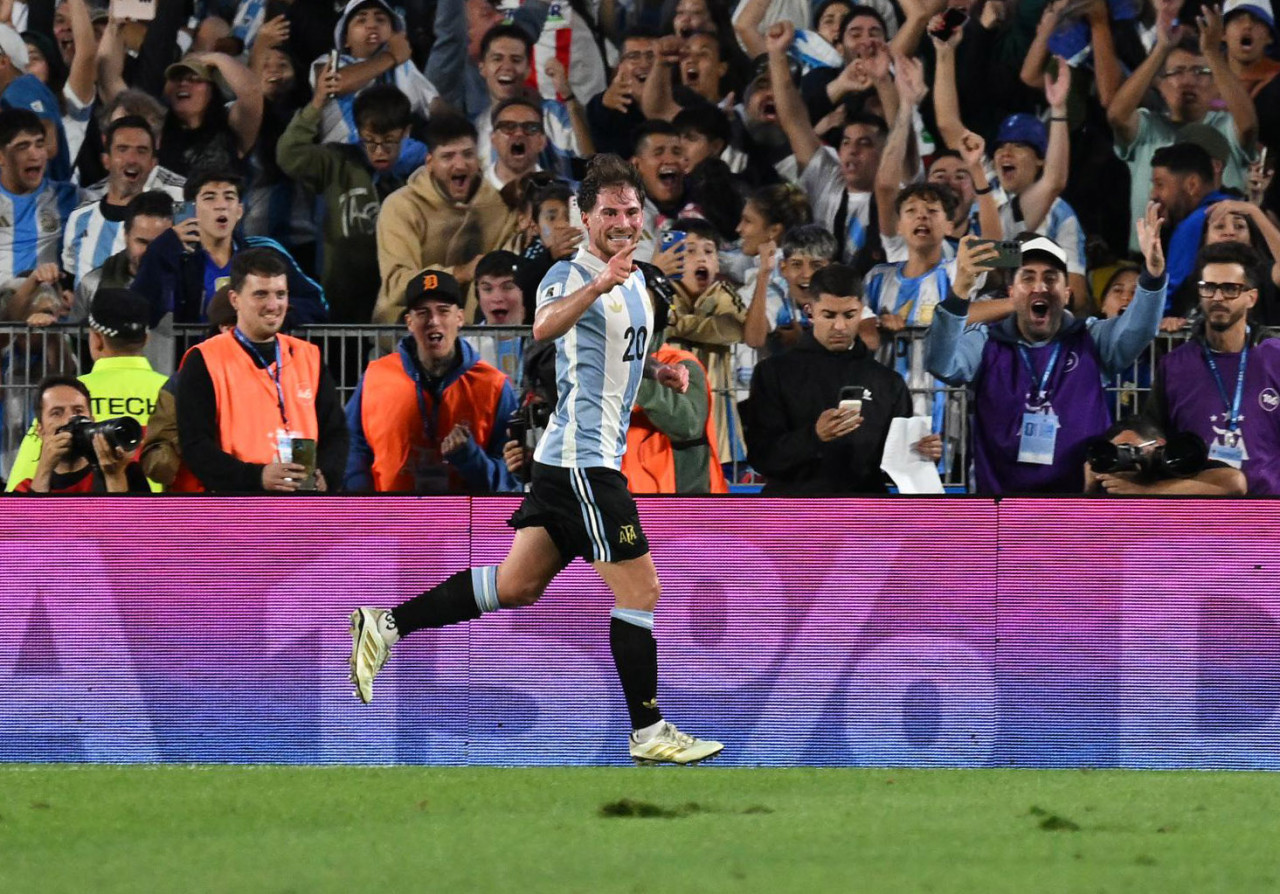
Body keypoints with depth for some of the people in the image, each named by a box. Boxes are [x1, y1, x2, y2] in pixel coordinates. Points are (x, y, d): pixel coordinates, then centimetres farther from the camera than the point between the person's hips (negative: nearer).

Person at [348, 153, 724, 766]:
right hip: (581, 457, -9)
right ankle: (649, 733, 0)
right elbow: (545, 327, -36)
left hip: (568, 461, 9)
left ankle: (386, 626, 13)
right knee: (640, 589, -7)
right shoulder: (570, 275, -12)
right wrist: (597, 286, -52)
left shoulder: (635, 280, 16)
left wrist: (658, 372, 14)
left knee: (516, 584, 10)